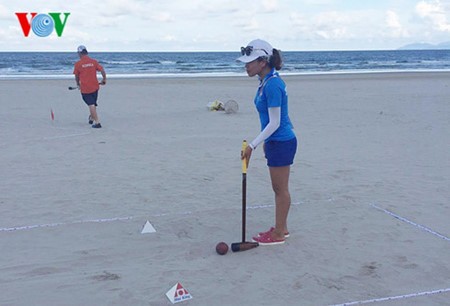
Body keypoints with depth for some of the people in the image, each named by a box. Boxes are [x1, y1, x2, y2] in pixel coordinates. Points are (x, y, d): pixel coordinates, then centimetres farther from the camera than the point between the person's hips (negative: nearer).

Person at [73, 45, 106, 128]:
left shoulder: (78, 64, -6)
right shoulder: (94, 61, 0)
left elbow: (76, 76, 4)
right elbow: (102, 70, -3)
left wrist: (78, 84, 22)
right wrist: (104, 79, 15)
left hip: (85, 88, -3)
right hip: (95, 86, 3)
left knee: (91, 105, -3)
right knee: (93, 104, 20)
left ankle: (97, 122, -9)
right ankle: (92, 118, 36)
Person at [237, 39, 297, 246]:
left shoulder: (272, 86, -22)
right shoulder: (267, 83, 8)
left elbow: (274, 123, -22)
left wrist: (253, 145, -22)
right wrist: (265, 142, 22)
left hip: (281, 142, -10)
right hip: (276, 141, 10)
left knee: (281, 189, 2)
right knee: (279, 188, 18)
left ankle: (278, 234, 13)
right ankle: (281, 228, 30)